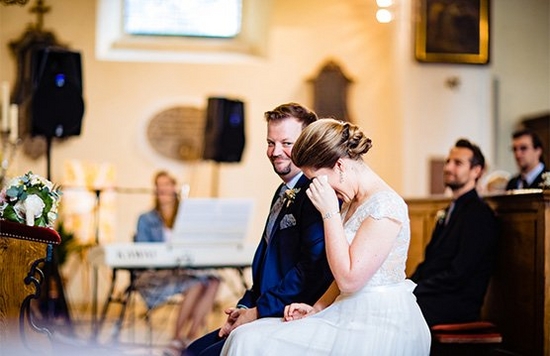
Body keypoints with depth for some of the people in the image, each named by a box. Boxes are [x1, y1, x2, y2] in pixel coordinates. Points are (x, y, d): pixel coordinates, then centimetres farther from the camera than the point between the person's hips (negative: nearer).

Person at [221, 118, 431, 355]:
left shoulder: (385, 205, -16)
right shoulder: (352, 201, 14)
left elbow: (349, 278, -20)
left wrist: (330, 212, -17)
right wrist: (316, 309, 6)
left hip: (380, 329, -9)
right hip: (352, 316, 9)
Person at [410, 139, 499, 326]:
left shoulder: (479, 214, -9)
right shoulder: (449, 211, 21)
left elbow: (458, 275, -16)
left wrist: (413, 291, -16)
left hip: (456, 305, -8)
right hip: (435, 297, 8)